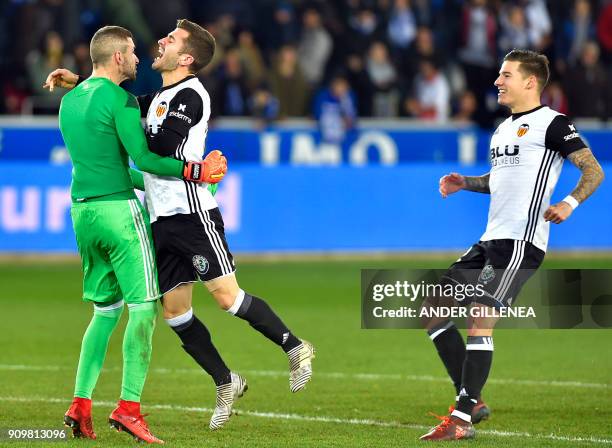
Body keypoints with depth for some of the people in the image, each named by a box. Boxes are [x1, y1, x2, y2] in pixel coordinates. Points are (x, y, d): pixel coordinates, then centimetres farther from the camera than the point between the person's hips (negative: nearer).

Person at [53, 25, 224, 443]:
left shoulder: (70, 100, 16)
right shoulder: (120, 99, -10)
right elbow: (143, 158, -17)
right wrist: (194, 171, -10)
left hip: (82, 211, 8)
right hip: (119, 209, -8)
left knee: (105, 310, 14)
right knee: (143, 307, -5)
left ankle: (80, 405, 6)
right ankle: (129, 406, -13)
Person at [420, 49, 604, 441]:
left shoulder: (552, 124, -6)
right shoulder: (504, 128, 20)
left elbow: (594, 171, -8)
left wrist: (569, 203, -24)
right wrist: (465, 183, 15)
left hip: (521, 243, -10)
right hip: (491, 242, 10)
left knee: (479, 321, -17)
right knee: (433, 309, 6)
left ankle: (462, 421, -13)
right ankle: (472, 401, 8)